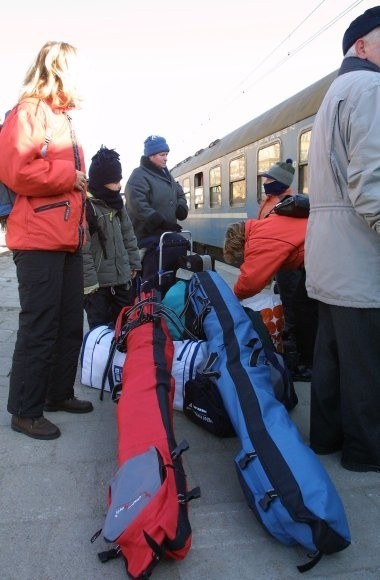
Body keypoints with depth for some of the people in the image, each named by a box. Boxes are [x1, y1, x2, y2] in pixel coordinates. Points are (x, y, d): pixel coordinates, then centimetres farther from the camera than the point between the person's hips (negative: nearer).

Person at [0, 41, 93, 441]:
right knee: (39, 326, -4)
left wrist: (81, 185, 13)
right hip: (38, 239, -9)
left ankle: (59, 393, 27)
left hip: (68, 238, 9)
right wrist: (69, 175, -11)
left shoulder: (61, 117, 23)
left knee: (70, 322, 13)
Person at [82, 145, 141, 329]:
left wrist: (133, 264, 13)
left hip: (123, 279, 7)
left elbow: (128, 235, 16)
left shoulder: (116, 202, 9)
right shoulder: (84, 205, -16)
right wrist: (88, 282, -22)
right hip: (98, 282, -7)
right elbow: (82, 248, -21)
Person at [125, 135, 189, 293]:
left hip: (163, 232, 9)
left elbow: (179, 194, 30)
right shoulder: (139, 176, -10)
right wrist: (162, 222, -26)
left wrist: (181, 208, 5)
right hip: (148, 234, -9)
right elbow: (138, 206, -23)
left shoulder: (166, 174, 20)